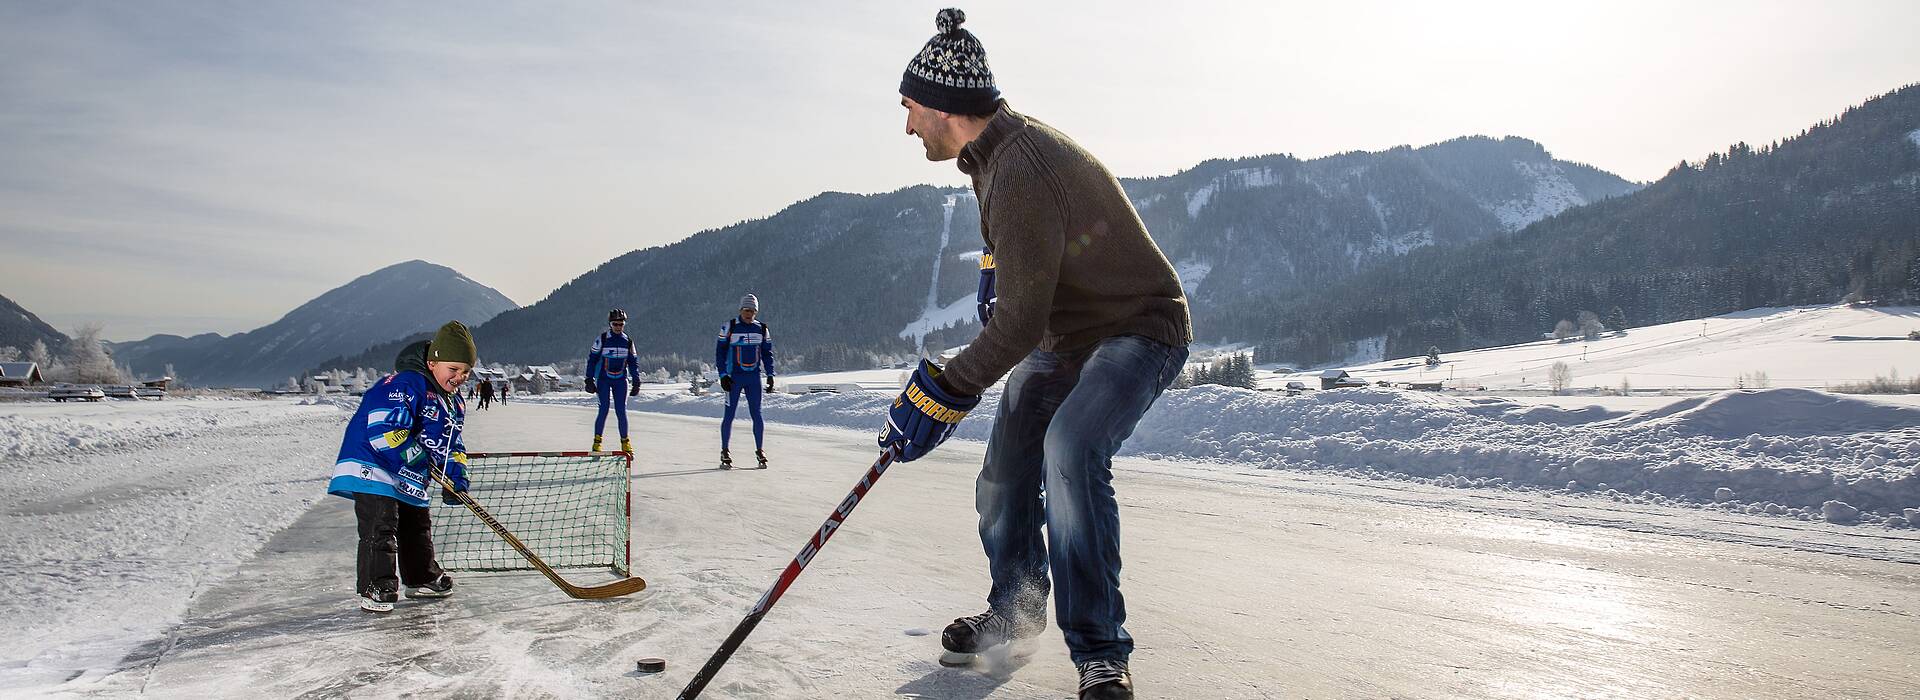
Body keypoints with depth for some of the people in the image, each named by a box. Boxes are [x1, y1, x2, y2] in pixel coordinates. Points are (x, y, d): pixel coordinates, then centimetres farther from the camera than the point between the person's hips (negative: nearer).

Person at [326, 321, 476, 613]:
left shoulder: (454, 403, 9)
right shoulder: (407, 384, -22)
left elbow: (452, 443, 16)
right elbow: (385, 429, -31)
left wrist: (456, 477, 2)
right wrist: (417, 458, -25)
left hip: (411, 480, 10)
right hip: (374, 468, -9)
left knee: (418, 527, 19)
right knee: (381, 528, -15)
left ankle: (422, 579, 34)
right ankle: (375, 588, -11)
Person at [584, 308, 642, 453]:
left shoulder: (628, 341, 6)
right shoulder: (602, 339, -3)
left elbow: (633, 363, 12)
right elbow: (592, 359, 0)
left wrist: (636, 382, 7)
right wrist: (589, 380, -5)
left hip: (621, 381, 2)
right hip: (603, 379, -2)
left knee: (621, 411, -2)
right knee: (604, 410, -8)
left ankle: (625, 442, 8)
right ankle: (597, 441, 5)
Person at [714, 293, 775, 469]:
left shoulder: (762, 329, 7)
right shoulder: (729, 327, -4)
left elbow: (767, 353, 14)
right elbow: (720, 351, -2)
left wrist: (770, 374, 5)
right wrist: (723, 375, -8)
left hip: (754, 377, 3)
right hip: (734, 377, -2)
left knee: (756, 414, 0)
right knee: (729, 414, 0)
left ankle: (760, 451, 9)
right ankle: (724, 453, 10)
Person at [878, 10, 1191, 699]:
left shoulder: (1020, 176, -31)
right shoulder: (1005, 138, -1)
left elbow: (1018, 326, -31)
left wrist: (937, 396, -26)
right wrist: (994, 268, 23)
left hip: (1137, 328, -10)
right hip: (1061, 334, 10)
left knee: (1070, 450, -33)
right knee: (1004, 474, 8)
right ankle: (1016, 608, 32)